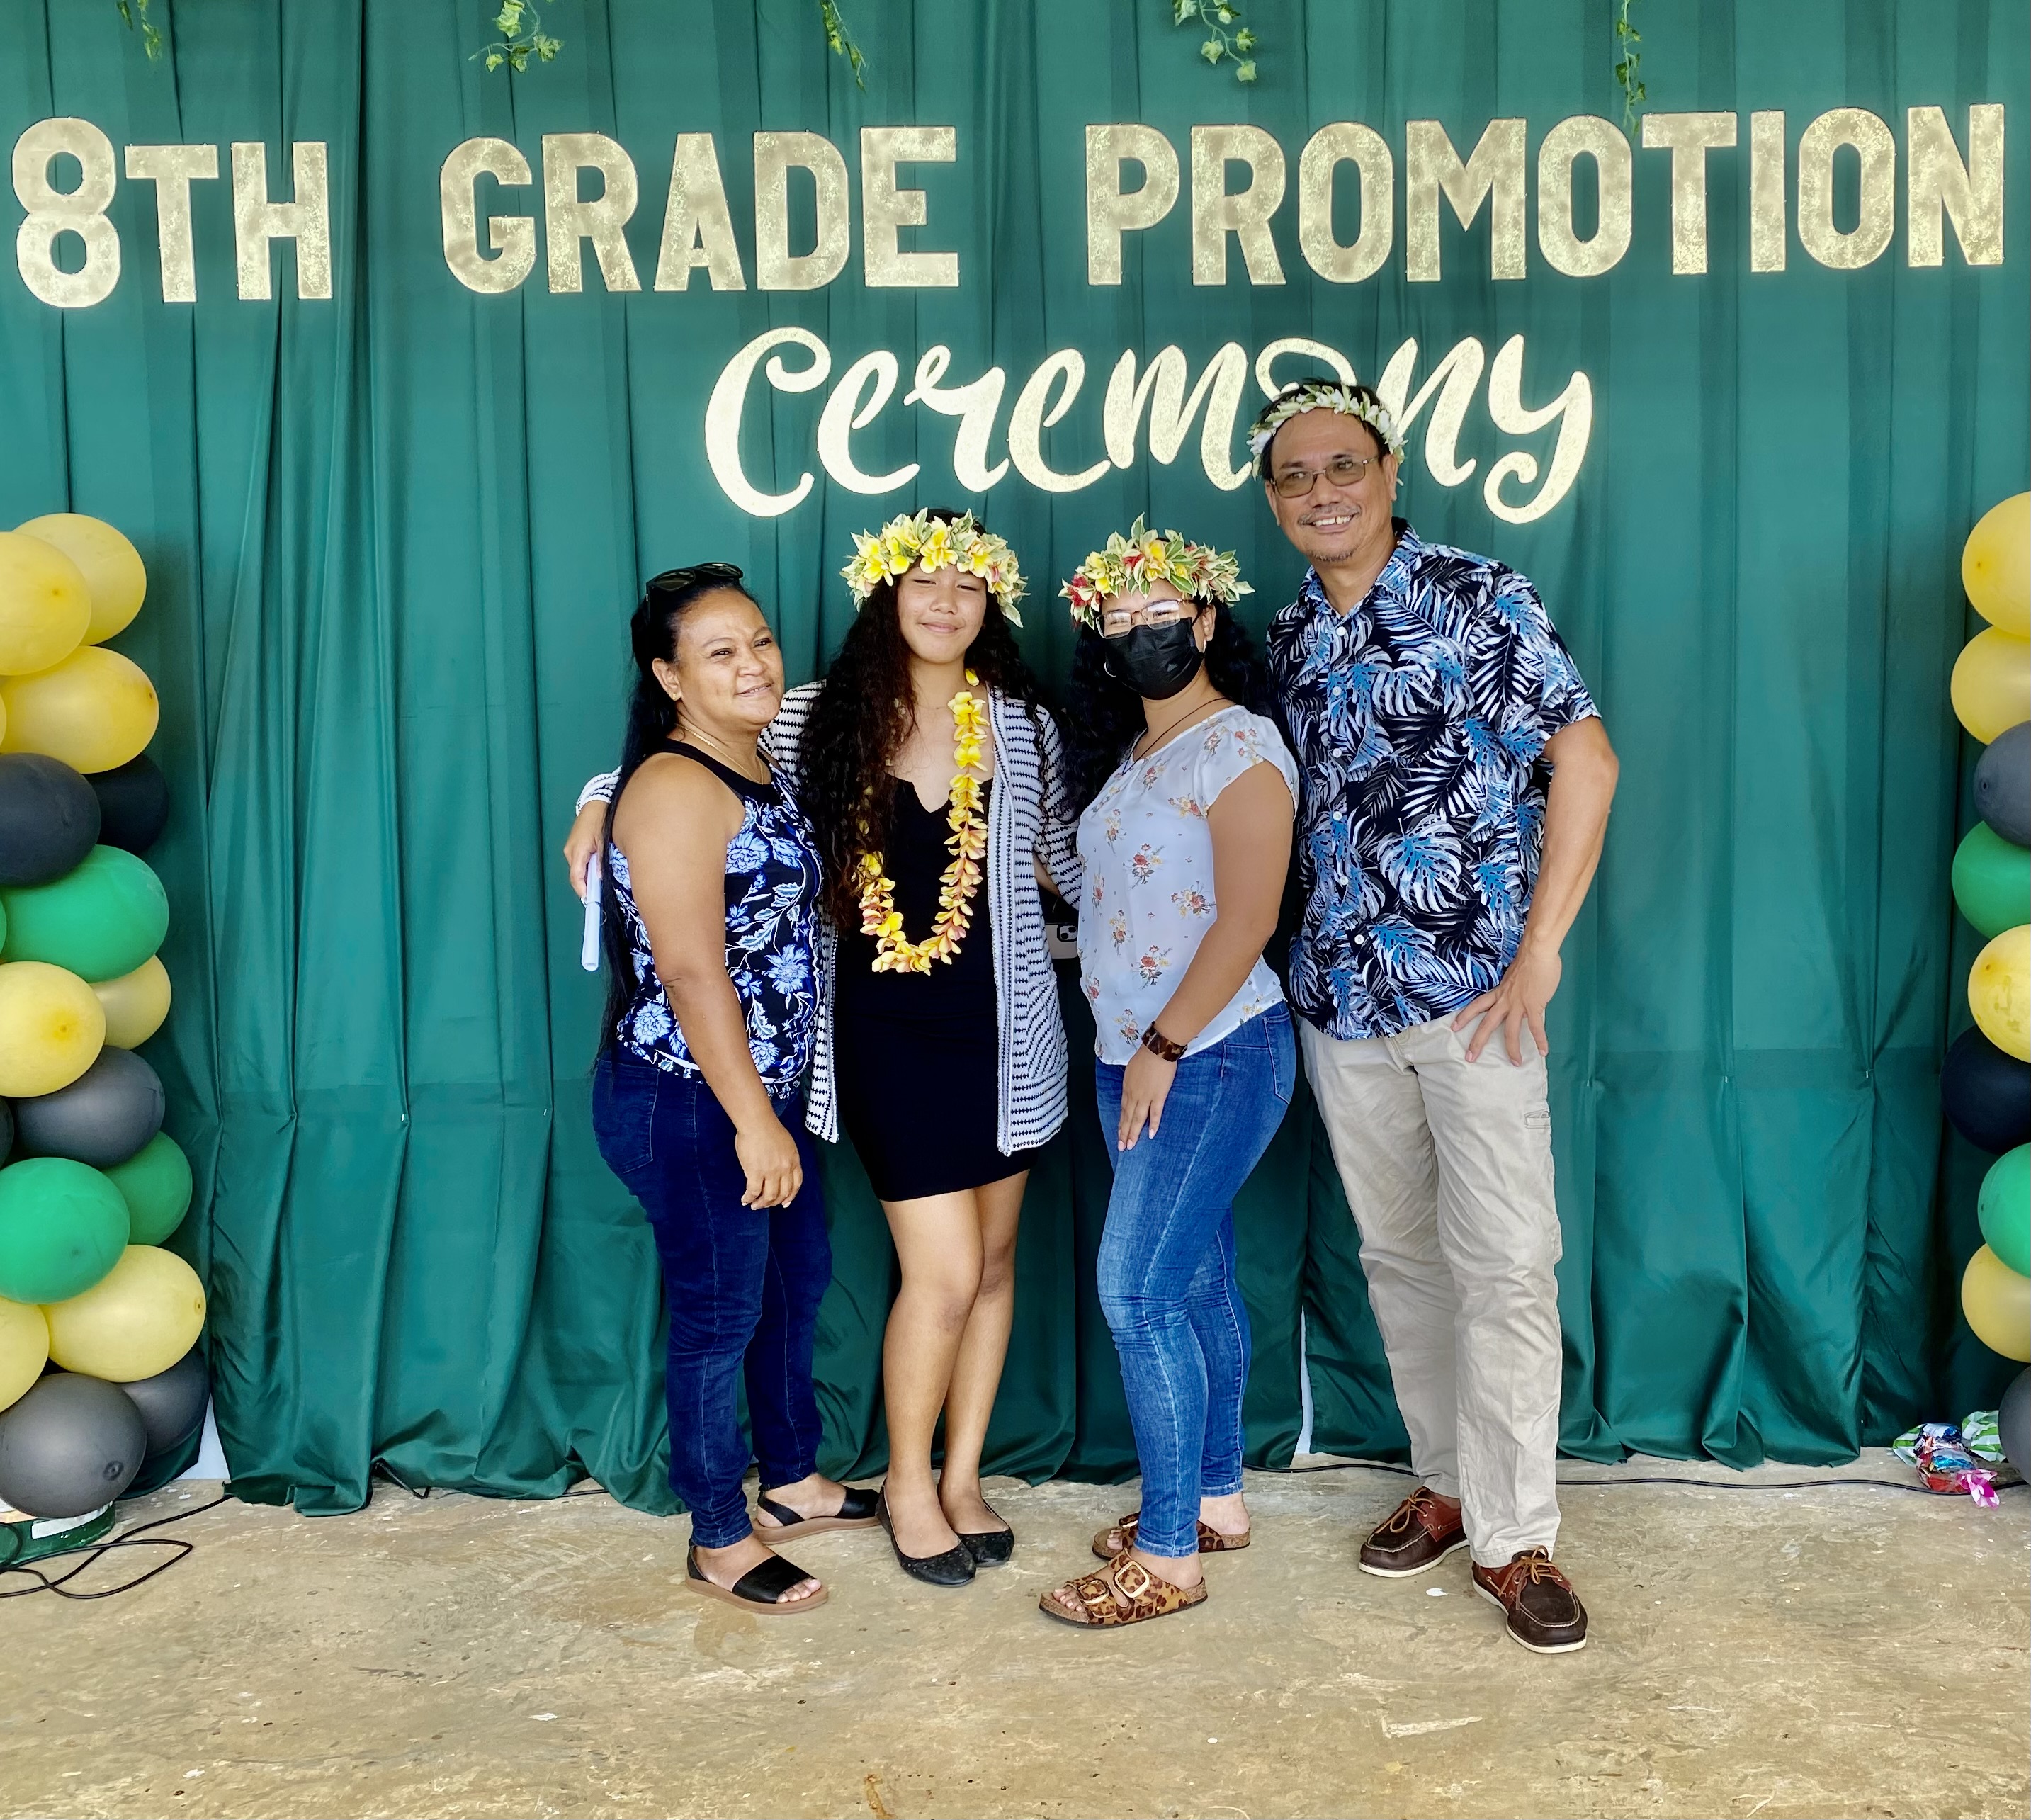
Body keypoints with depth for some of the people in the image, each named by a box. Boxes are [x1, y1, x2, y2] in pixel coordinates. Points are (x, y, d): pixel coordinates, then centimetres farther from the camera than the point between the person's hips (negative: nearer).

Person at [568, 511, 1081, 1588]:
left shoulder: (1022, 726, 2)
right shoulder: (818, 720, -3)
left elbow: (1063, 863, 12)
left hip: (1001, 1026, 3)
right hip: (883, 1032, -2)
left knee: (993, 1261, 10)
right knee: (944, 1272, -4)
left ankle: (962, 1476, 29)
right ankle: (907, 1484, 19)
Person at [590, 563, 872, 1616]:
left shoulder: (754, 768, 9)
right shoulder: (676, 788, -20)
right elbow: (690, 969, -25)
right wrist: (753, 1121, -25)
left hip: (764, 1089, 10)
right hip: (687, 1104, -9)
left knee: (797, 1281, 21)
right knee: (720, 1314, 4)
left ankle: (793, 1474, 41)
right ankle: (720, 1543, 21)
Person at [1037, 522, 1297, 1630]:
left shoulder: (1240, 749, -12)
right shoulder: (1131, 752, 14)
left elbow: (1246, 921, -19)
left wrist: (1165, 1047, -18)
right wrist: (1137, 1052, 11)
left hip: (1212, 1054, -8)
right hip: (1137, 1057, 8)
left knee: (1138, 1289, -9)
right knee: (1195, 1280, 15)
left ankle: (1167, 1557, 1)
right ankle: (1215, 1500, 27)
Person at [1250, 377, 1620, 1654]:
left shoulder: (1479, 599, -5)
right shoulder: (1288, 639, 11)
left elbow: (1586, 760, -9)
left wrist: (1540, 951, -13)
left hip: (1471, 990, -5)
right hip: (1339, 996, 6)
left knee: (1502, 1261, -5)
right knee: (1398, 1255, 13)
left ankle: (1515, 1537, 5)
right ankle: (1449, 1484, 28)